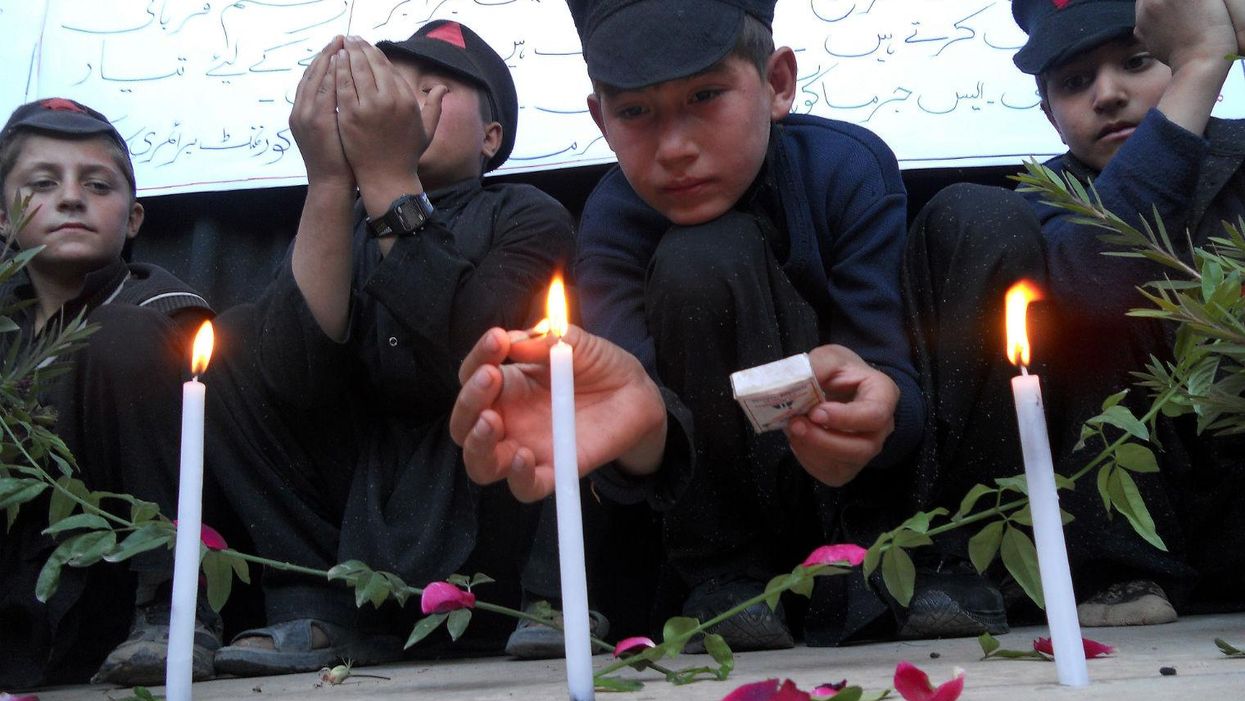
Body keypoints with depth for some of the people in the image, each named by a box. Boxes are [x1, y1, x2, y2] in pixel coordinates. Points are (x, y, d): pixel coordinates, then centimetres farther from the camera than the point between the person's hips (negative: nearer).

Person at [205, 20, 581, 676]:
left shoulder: (527, 218, -4)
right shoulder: (343, 227, 5)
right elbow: (297, 381, -16)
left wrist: (387, 178, -24)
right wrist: (330, 179, -21)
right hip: (367, 491, 4)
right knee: (233, 335, -7)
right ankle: (317, 605, -11)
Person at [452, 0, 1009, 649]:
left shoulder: (851, 167, -17)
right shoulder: (613, 221, -16)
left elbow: (896, 374, -25)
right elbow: (631, 380, -34)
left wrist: (872, 408, -49)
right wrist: (632, 422, -59)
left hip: (878, 482, 2)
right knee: (701, 260, -28)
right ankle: (729, 581, -17)